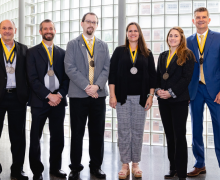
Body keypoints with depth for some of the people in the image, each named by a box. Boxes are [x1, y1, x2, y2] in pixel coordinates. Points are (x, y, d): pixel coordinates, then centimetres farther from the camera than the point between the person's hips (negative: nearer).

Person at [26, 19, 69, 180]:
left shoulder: (62, 53, 13)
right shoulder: (33, 52, 3)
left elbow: (67, 77, 9)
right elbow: (33, 78, -6)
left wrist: (60, 95, -6)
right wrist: (49, 95, -13)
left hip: (58, 100, 3)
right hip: (39, 101, -2)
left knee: (58, 137, 7)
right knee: (35, 138, 3)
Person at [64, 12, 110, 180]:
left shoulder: (103, 45, 14)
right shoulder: (73, 44, 5)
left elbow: (106, 69, 6)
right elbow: (70, 68, -5)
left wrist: (97, 86, -11)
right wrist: (86, 86, -14)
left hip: (98, 94, 3)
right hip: (78, 95, -2)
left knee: (97, 132, 7)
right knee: (77, 133, 3)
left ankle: (96, 166, 19)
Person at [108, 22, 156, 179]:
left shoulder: (147, 54, 9)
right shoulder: (119, 51, 7)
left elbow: (152, 76, 8)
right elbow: (112, 73, 3)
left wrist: (151, 96, 0)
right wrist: (112, 95, -5)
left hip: (140, 98, 1)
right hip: (123, 97, -1)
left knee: (138, 131, 5)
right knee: (124, 131, 0)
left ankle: (136, 164, 15)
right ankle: (125, 165, 9)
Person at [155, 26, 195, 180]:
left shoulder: (187, 55, -2)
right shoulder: (163, 56, 16)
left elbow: (187, 77, -10)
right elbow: (158, 76, 15)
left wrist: (171, 92, -15)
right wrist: (158, 90, -4)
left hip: (179, 100, -5)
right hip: (163, 100, 6)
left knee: (179, 136, -4)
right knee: (169, 135, 9)